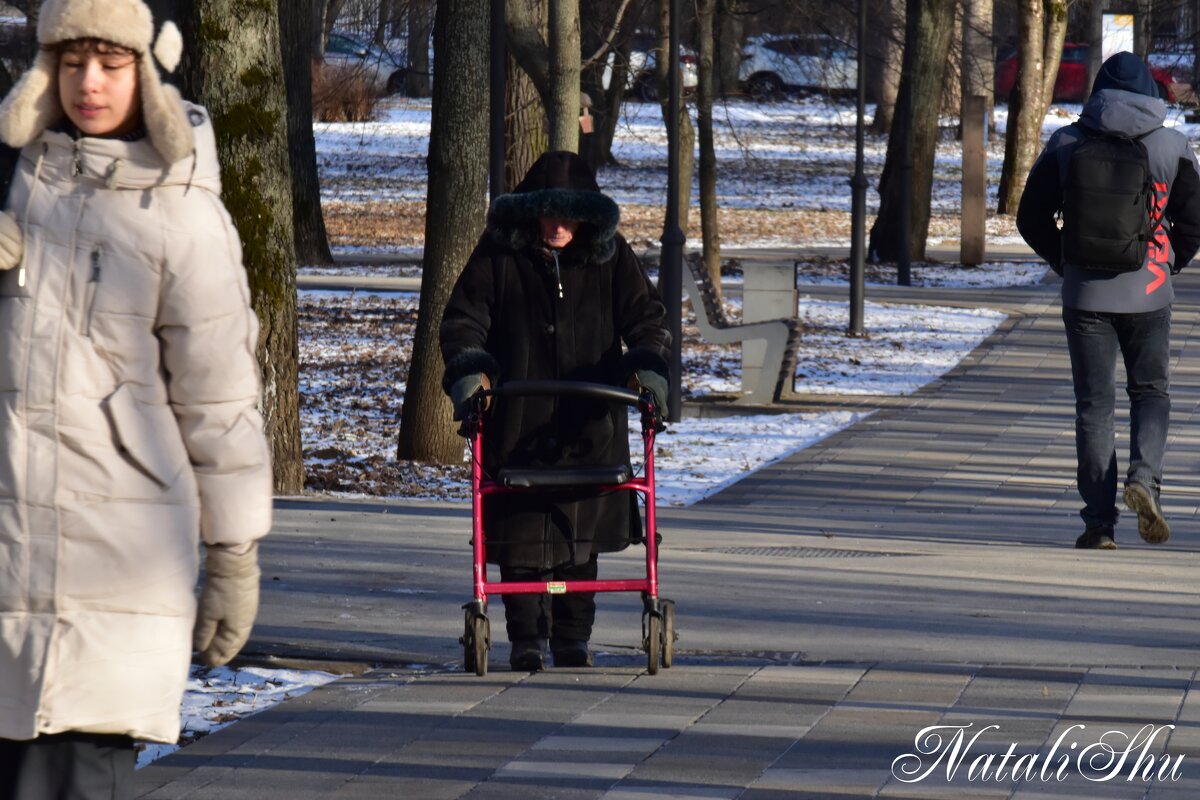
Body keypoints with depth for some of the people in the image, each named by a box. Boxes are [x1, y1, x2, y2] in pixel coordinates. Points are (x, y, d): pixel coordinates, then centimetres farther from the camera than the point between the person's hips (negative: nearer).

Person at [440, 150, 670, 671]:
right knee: (522, 536, -3)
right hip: (518, 425, -1)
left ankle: (573, 639, 17)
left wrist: (647, 366, -17)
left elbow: (646, 318, 3)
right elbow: (462, 320, -1)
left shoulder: (610, 256, 3)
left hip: (588, 427, 1)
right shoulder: (498, 255, -1)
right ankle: (527, 640, 6)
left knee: (582, 534, 6)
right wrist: (468, 370, -19)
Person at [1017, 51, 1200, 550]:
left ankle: (1100, 522, 2)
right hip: (1148, 296, 0)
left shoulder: (1067, 146, -1)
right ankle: (1143, 476, -12)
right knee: (1151, 393, 14)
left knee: (1094, 404, 5)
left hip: (1086, 296, 0)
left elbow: (1031, 219, 2)